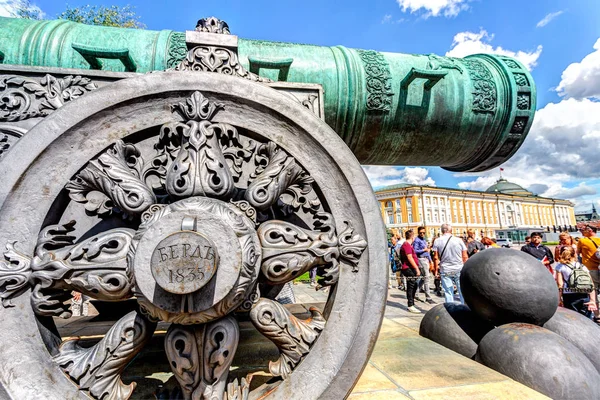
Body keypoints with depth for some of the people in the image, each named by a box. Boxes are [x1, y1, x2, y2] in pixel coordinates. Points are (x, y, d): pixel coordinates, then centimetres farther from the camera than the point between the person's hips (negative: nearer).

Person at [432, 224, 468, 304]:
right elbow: (465, 257, 1)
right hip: (459, 269, 1)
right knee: (462, 291, 11)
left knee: (448, 292, 5)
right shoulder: (459, 240, -2)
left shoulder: (437, 241, -4)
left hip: (445, 270, 0)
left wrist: (436, 269, 4)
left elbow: (436, 258, -4)